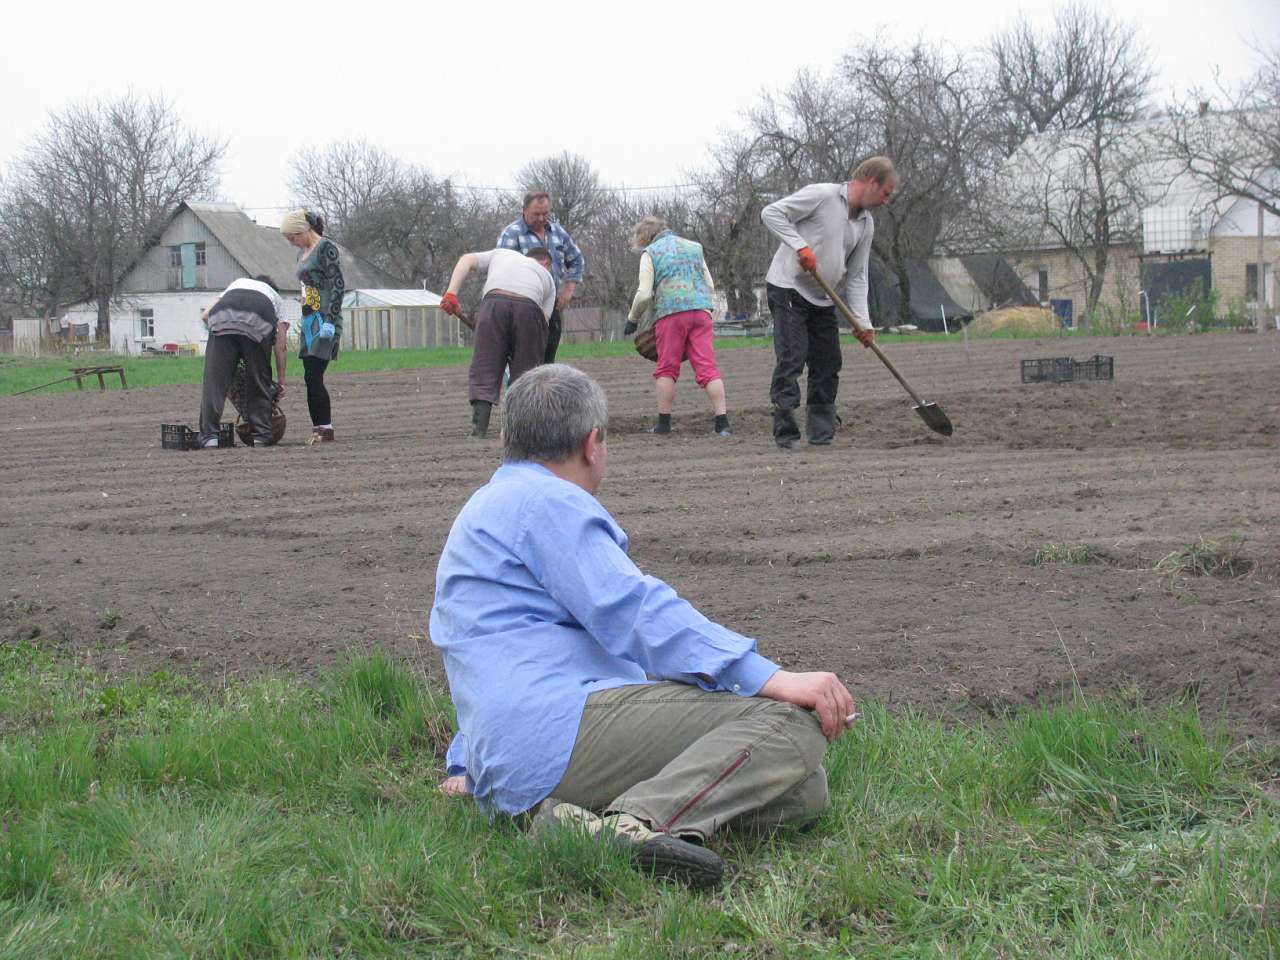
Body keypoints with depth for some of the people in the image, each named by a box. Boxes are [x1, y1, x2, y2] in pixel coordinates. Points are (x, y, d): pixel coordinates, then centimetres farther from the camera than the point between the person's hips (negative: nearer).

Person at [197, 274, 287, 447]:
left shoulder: (237, 283, 44)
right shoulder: (276, 298, 37)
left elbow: (205, 315, 29)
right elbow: (280, 347, 28)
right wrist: (281, 384, 30)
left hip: (222, 318, 1)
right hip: (258, 323, -1)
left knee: (215, 380, 2)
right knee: (259, 381, 13)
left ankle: (210, 435, -5)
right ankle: (261, 435, 13)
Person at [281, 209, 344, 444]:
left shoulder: (326, 248, -7)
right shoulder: (303, 253, 19)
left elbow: (338, 286, -14)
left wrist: (329, 322, -19)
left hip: (324, 321, -9)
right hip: (309, 320, 9)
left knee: (313, 377, -13)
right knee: (311, 378, 3)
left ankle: (325, 429, -11)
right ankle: (320, 429, 3)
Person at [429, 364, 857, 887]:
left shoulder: (483, 511, 32)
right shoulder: (545, 501, -1)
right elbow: (633, 610, -15)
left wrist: (467, 766, 58)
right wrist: (770, 679, -20)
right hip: (561, 722, -10)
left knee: (805, 790, 2)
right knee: (792, 723, -20)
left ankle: (589, 816, -14)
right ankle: (640, 821, -35)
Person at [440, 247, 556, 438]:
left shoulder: (501, 254, 38)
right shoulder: (547, 276, 35)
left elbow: (466, 260, 21)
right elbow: (544, 319, 23)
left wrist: (451, 293, 13)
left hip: (494, 302, 0)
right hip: (529, 308, 0)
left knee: (484, 368, 1)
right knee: (525, 371, 10)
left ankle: (479, 429, -8)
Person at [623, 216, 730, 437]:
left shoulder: (650, 253, 7)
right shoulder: (694, 247, 22)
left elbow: (644, 294, -2)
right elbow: (710, 286, 20)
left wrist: (633, 319, 11)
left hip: (670, 313, -4)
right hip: (701, 311, 4)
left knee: (667, 369, 6)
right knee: (707, 367, -1)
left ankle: (664, 422, 5)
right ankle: (722, 422, -10)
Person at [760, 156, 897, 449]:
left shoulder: (866, 224, 10)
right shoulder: (821, 195, -13)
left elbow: (856, 277, 10)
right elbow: (771, 213, -16)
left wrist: (862, 323, 0)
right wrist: (800, 246, -26)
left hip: (823, 299, 8)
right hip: (788, 289, -8)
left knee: (828, 364, 6)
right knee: (792, 359, -14)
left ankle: (822, 433, 15)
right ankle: (785, 433, -15)